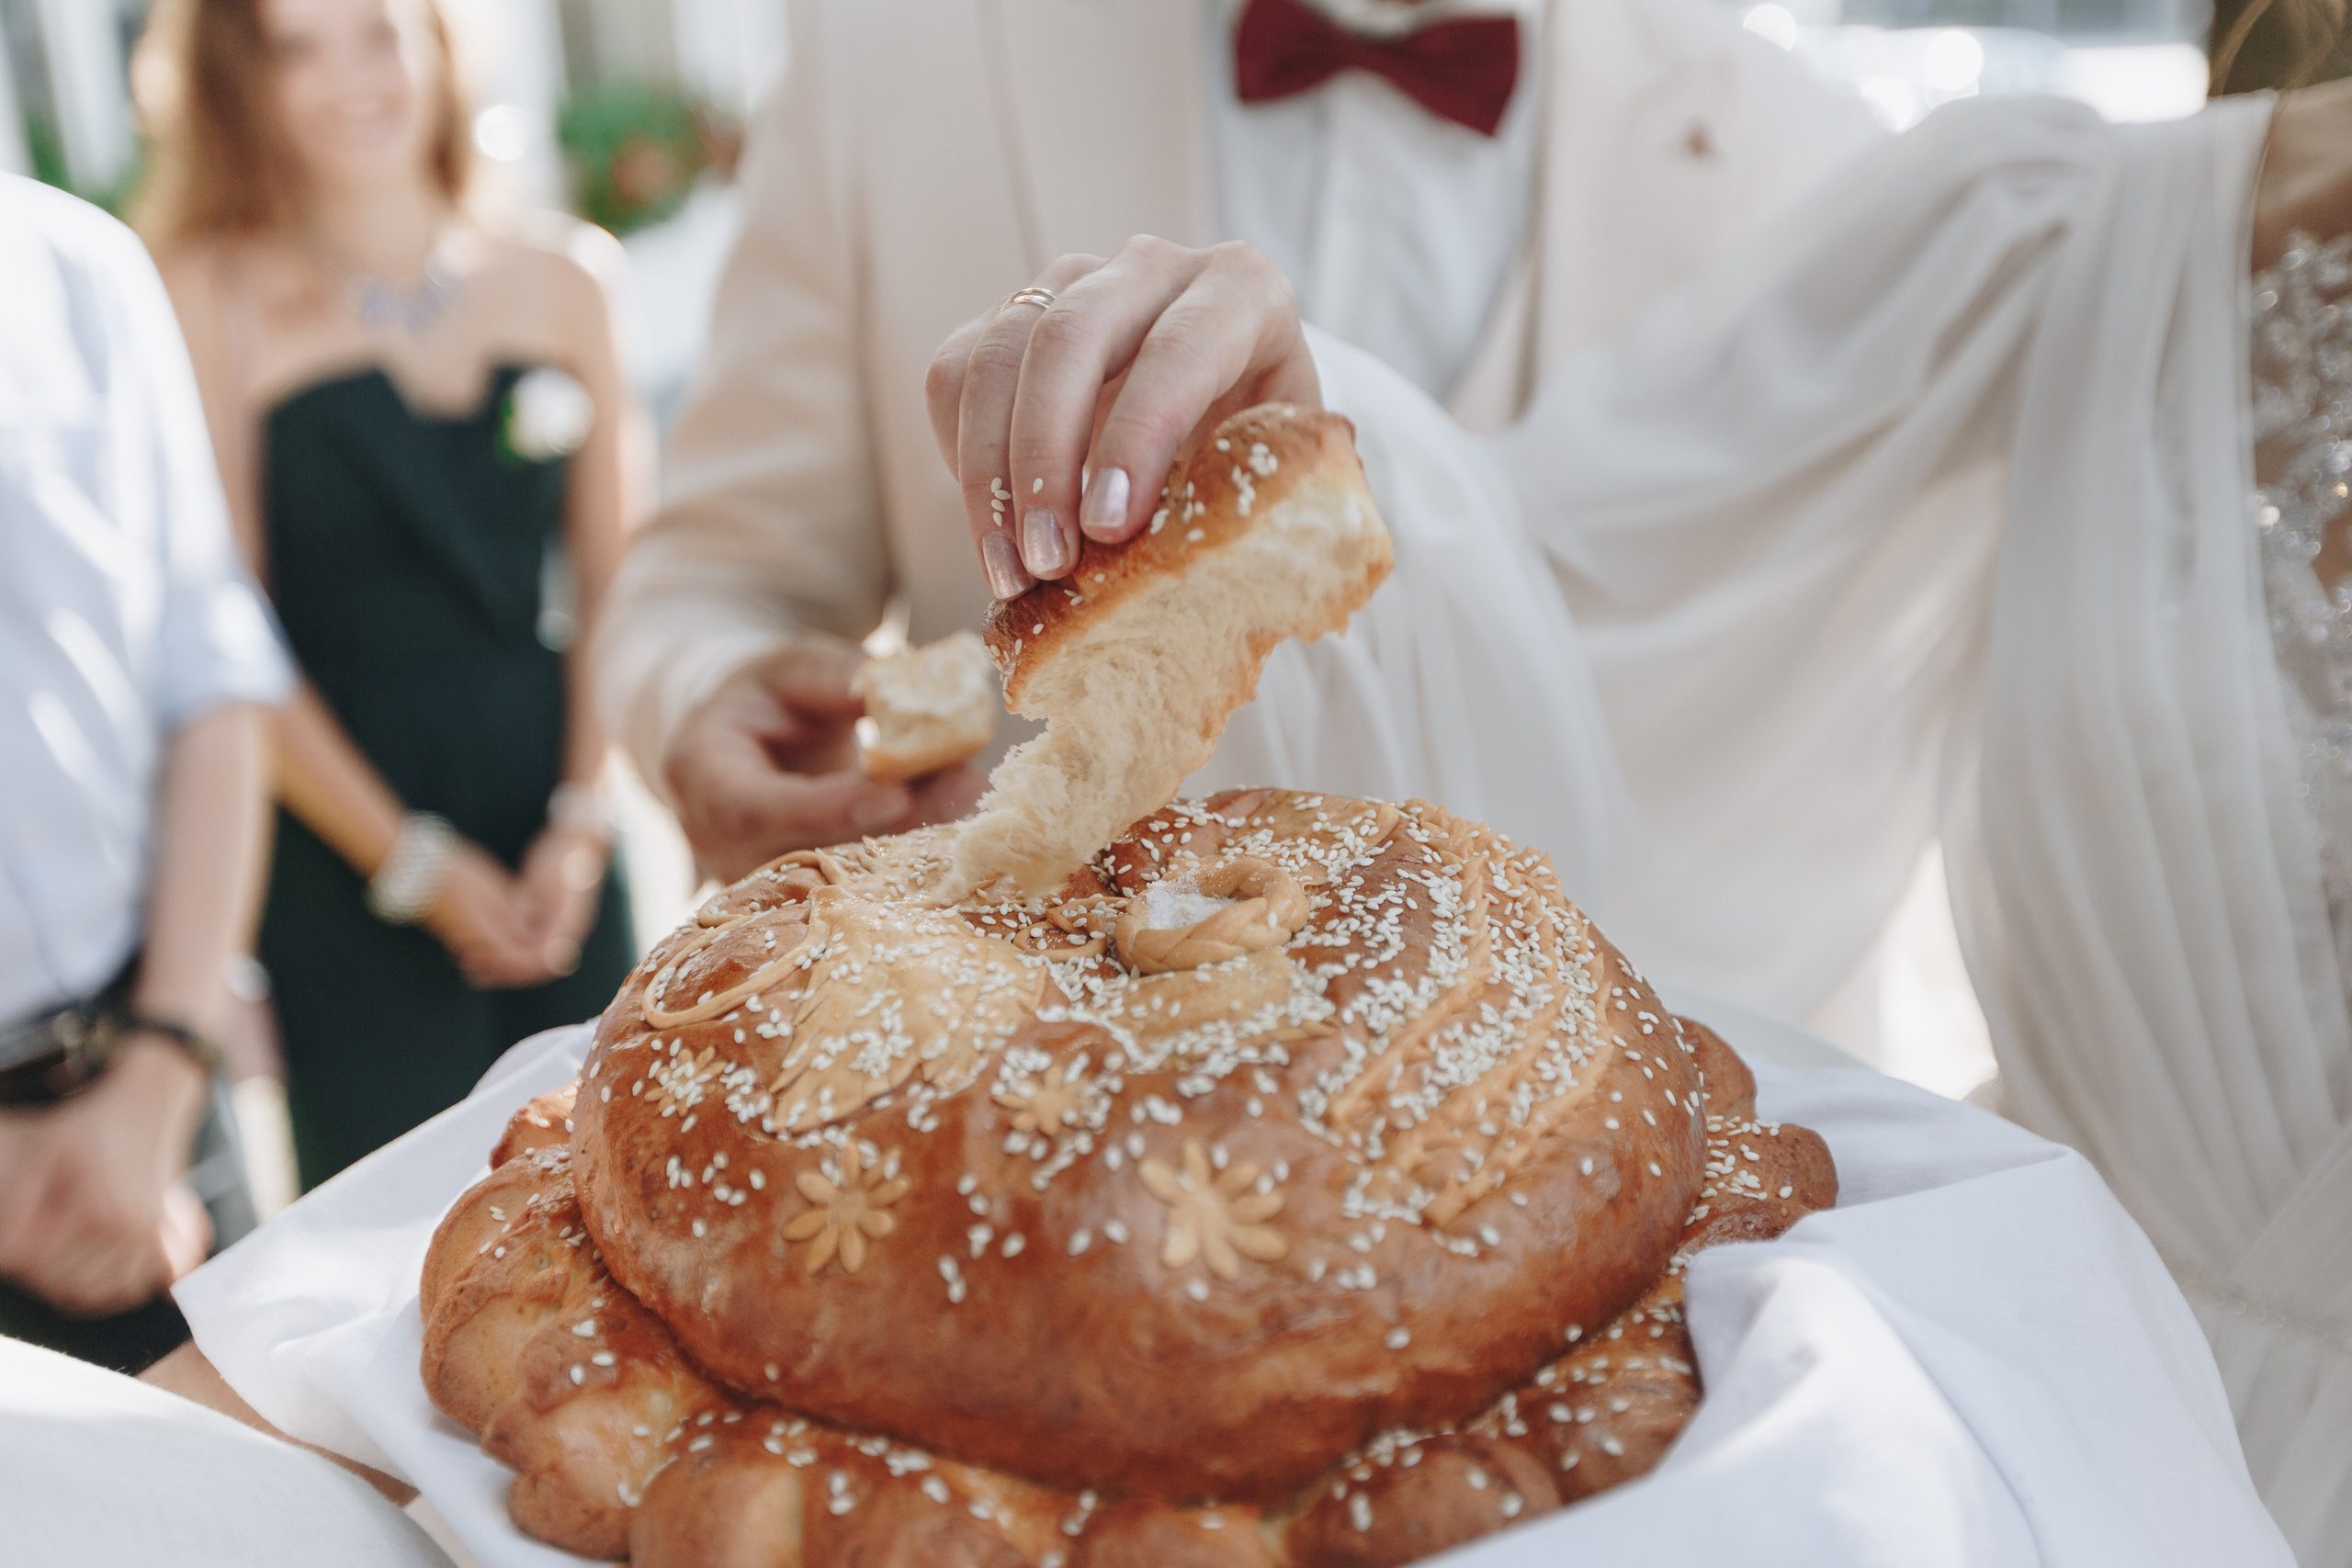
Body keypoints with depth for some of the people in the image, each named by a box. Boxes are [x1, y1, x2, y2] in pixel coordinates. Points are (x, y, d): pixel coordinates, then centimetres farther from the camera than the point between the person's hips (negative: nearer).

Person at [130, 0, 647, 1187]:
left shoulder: (556, 276, 7)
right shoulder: (213, 298, -4)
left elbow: (610, 577, 8)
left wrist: (583, 821, -2)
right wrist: (414, 864, -7)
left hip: (555, 841, 3)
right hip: (342, 834, -3)